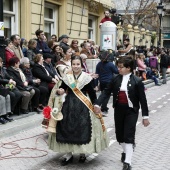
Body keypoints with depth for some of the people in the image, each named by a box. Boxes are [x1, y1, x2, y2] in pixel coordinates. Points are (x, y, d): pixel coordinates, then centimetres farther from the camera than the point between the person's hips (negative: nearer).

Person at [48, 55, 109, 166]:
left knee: (83, 129, 1)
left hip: (83, 107, -2)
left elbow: (92, 94, -2)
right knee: (67, 129, 3)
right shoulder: (67, 77, 3)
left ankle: (83, 153, 19)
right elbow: (62, 89, 8)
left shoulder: (86, 77, -3)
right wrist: (59, 91, -15)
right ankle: (69, 154, 16)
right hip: (69, 106, 3)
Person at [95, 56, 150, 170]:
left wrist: (145, 116, -5)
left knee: (129, 135, -7)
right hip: (119, 109, 4)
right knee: (119, 134, 12)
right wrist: (98, 103, -11)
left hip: (131, 111, -4)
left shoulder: (137, 81, -8)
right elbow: (107, 92, 2)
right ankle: (126, 151, 39)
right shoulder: (116, 79, 1)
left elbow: (142, 99, -6)